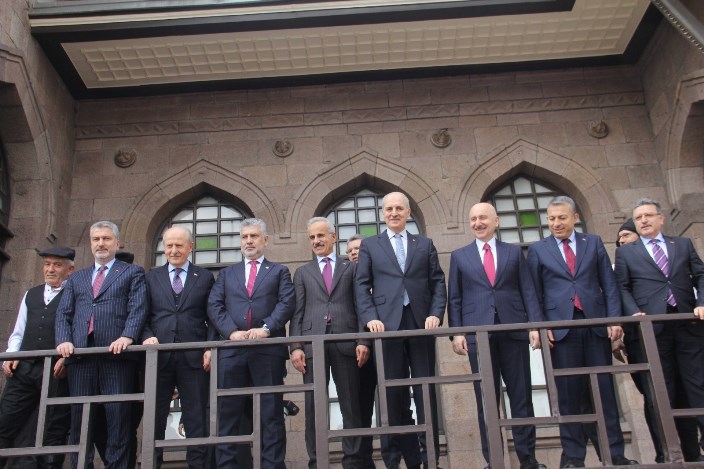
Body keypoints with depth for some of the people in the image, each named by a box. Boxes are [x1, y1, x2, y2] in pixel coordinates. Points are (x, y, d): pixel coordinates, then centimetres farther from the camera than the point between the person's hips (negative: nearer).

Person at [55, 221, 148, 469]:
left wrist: (127, 337, -17)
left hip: (116, 354, -4)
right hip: (80, 354, 4)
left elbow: (138, 308, 0)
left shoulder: (132, 272, 13)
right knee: (79, 416, 6)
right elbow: (63, 314, 16)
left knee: (118, 416, -3)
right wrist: (64, 340, -3)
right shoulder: (76, 278, 25)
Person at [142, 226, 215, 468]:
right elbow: (143, 315, 10)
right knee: (155, 416, 7)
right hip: (159, 355, 1)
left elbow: (212, 318, 6)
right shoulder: (151, 277, 14)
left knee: (196, 418, 3)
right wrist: (147, 336, -9)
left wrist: (210, 348, -6)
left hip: (194, 357, -1)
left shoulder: (205, 277, 10)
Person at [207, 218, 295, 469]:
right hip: (232, 349, 2)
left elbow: (287, 303, 0)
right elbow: (214, 306, 8)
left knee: (272, 413, 1)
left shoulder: (279, 271, 15)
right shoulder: (227, 273, 21)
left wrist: (266, 328, -15)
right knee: (228, 413, 3)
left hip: (268, 349, -2)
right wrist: (231, 331, -9)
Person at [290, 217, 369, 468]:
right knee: (314, 407, 1)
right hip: (312, 343, 1)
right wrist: (295, 346, -3)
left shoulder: (351, 267, 14)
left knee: (351, 406, 1)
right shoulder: (303, 272, 18)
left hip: (346, 342, -1)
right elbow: (297, 312, 10)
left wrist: (363, 340, -6)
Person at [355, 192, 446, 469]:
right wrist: (370, 318, -9)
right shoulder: (369, 245, 13)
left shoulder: (425, 244, 16)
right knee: (393, 393, 1)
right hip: (387, 324, -1)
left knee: (425, 390, 3)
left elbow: (438, 283, 10)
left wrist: (436, 314, -6)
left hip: (421, 323, 1)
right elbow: (362, 286, 5)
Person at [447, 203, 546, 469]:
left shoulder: (514, 252, 13)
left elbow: (528, 291, 7)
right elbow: (454, 298, 7)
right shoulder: (459, 256, 12)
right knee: (486, 400, 3)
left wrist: (535, 324, -5)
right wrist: (456, 332, -4)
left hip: (514, 330, 1)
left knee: (522, 396, 4)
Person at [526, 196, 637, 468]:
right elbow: (535, 294, 5)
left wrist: (614, 318, -2)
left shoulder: (593, 243, 12)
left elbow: (609, 284, 9)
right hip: (561, 327, -1)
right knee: (569, 392, 1)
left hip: (596, 323, 1)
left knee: (605, 389, 4)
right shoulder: (538, 250, 9)